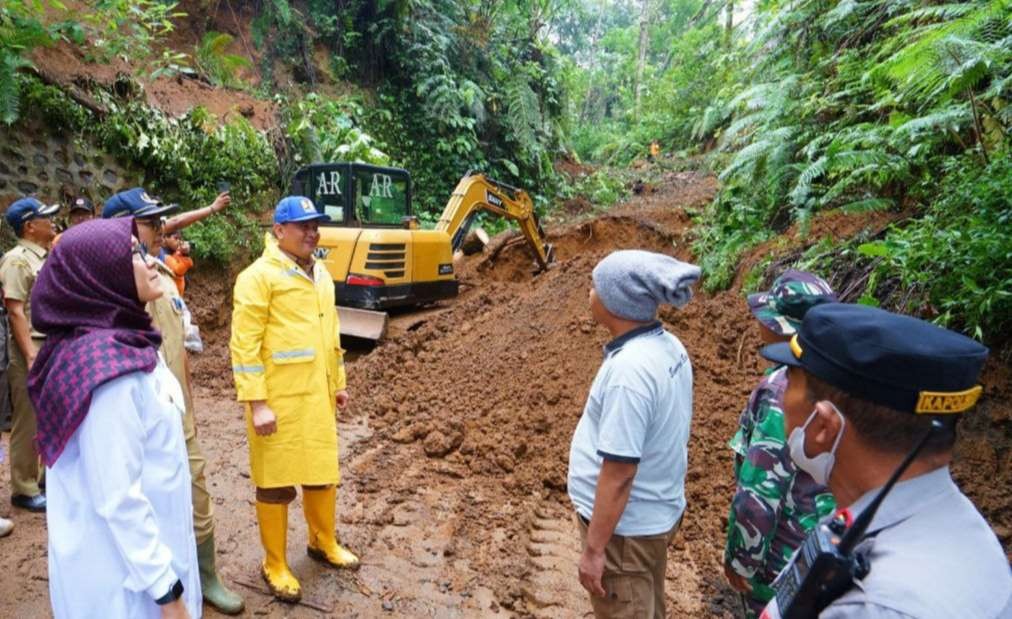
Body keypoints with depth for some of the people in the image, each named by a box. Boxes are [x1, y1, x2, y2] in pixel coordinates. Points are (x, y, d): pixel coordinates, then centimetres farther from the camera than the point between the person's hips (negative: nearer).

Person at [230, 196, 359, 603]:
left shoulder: (320, 274, 12)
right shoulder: (259, 276, -12)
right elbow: (244, 344, -16)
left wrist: (338, 383, 18)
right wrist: (256, 403, -20)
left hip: (317, 397, 7)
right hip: (278, 400, -7)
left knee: (323, 472, 19)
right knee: (276, 481, 7)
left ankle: (323, 543, 40)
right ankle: (275, 565, 26)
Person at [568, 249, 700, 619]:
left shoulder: (630, 368, -30)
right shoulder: (669, 347, -2)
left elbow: (619, 471, -27)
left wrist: (594, 548, -18)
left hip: (625, 526, -8)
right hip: (658, 512, 8)